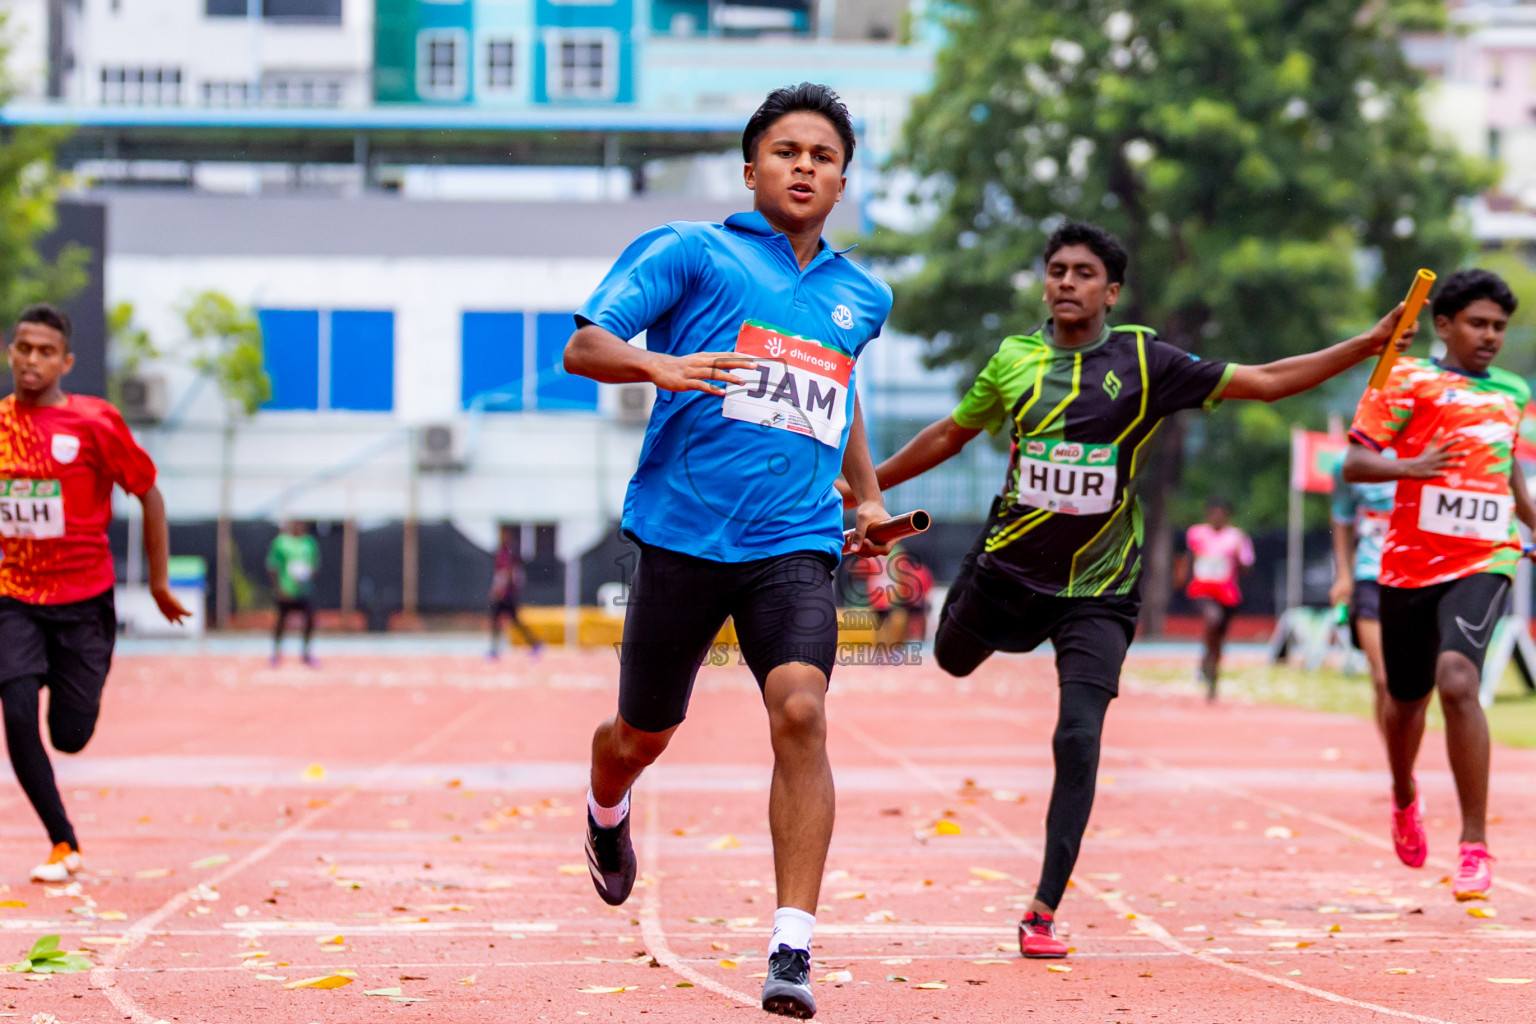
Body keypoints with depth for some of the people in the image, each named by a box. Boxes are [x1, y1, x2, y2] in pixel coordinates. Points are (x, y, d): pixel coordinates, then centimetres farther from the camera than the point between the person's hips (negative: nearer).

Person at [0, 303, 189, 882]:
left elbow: (150, 496, -1)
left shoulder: (94, 423, -10)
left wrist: (159, 581, 2)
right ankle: (63, 846, -1)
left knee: (70, 739, 0)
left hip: (83, 600, -2)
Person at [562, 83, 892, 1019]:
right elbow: (583, 347, -6)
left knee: (801, 713, -22)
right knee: (645, 735, 12)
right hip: (685, 531, -2)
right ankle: (607, 813, 51)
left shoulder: (863, 297, 17)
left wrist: (868, 495, 25)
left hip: (796, 546, 2)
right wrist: (661, 364, -26)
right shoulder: (692, 253, 2)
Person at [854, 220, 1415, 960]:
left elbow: (1265, 382, -6)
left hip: (1097, 589, -3)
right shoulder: (1015, 359, -1)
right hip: (1007, 568, 3)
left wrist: (1368, 344, -13)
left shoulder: (1143, 361, -7)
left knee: (1078, 740, -14)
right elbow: (950, 434, 14)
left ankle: (1043, 913, -8)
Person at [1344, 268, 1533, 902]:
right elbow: (1353, 464, -5)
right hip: (1411, 560, -1)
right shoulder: (1407, 381, 1)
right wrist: (1412, 466, -22)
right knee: (1406, 697, 14)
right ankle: (1404, 796, 49)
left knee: (1457, 678, -24)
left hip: (1483, 561, 1)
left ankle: (1474, 847, -21)